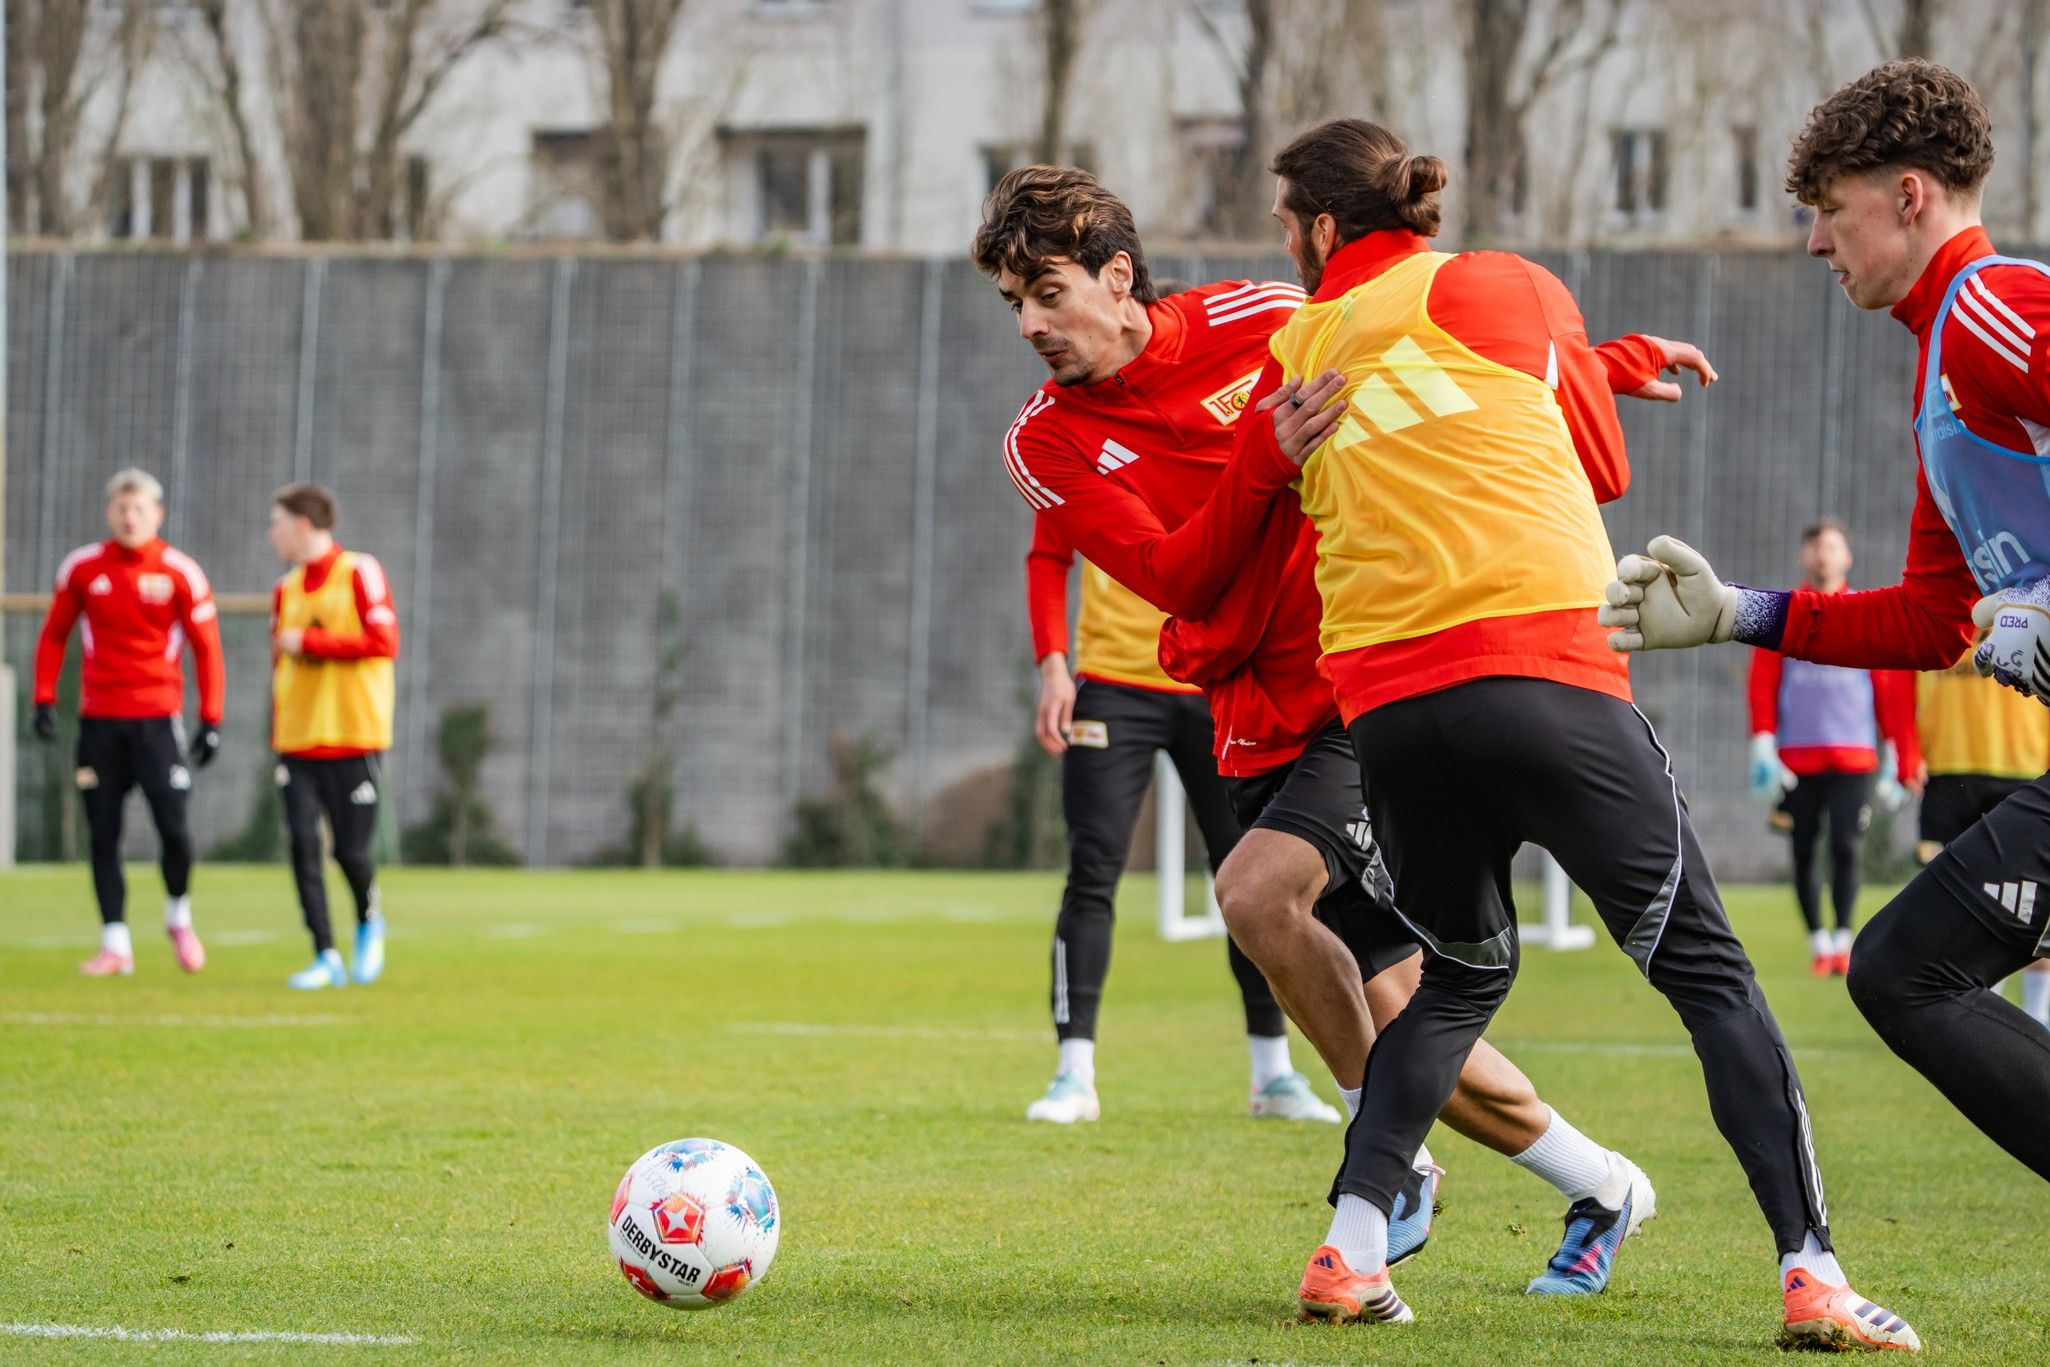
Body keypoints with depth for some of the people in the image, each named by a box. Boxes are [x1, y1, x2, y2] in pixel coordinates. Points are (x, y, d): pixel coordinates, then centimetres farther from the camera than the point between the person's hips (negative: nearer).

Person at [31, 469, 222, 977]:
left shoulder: (180, 572, -2)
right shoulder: (81, 568, 3)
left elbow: (206, 649, 1)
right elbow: (53, 636, 13)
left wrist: (211, 721, -3)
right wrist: (44, 700, 3)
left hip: (158, 718, -2)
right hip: (99, 719, 2)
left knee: (173, 828, -9)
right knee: (103, 835, 1)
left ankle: (179, 916, 18)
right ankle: (115, 944, 8)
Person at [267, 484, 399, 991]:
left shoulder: (359, 573, -3)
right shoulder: (286, 588, 14)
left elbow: (383, 642, -14)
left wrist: (309, 642, -12)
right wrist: (277, 738, 12)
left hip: (353, 740, -5)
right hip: (298, 744, 5)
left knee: (350, 850, -5)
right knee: (303, 844, -7)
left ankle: (369, 922, 25)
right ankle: (326, 958, -2)